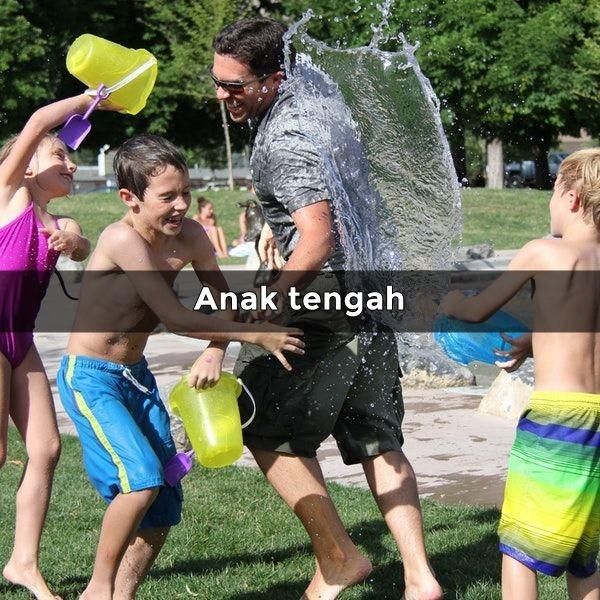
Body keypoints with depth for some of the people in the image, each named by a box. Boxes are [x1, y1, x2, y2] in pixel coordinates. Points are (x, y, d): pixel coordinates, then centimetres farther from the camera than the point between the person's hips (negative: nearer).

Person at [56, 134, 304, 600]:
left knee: (165, 507, 5)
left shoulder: (189, 235, -6)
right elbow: (174, 317, -27)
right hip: (90, 378, -7)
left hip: (137, 375, 7)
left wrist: (215, 352, -19)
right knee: (141, 478, -23)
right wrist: (255, 335, -26)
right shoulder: (122, 239, -26)